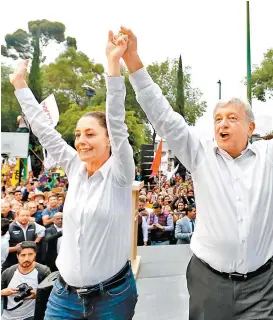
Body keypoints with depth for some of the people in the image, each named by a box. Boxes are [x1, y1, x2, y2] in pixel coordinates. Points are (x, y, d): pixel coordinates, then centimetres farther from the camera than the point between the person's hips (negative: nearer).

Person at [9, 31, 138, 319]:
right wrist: (19, 84, 6)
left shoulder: (119, 173, -13)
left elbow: (117, 123, -25)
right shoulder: (75, 169, -1)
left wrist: (113, 65, -30)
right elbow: (44, 131, 2)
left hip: (112, 294, -4)